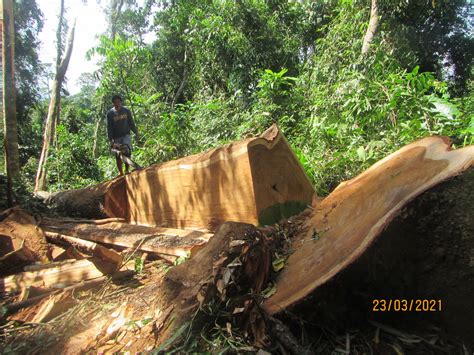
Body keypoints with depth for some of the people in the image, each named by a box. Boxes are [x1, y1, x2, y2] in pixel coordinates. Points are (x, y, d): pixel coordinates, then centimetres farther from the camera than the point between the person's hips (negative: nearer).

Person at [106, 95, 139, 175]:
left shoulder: (126, 111, -1)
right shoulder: (110, 113, -5)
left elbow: (131, 123, 7)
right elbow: (109, 127, -7)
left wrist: (136, 133, 1)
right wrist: (110, 140, -14)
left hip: (126, 135, 0)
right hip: (116, 137, 0)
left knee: (127, 151, -20)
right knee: (118, 156, 0)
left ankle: (127, 170, -8)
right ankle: (121, 173, 12)